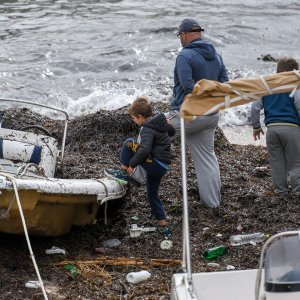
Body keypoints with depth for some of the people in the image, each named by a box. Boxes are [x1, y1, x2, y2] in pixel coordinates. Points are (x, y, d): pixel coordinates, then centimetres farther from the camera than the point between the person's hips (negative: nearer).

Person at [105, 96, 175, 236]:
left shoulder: (147, 129, -17)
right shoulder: (160, 122, 9)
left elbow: (144, 150, -30)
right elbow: (171, 131, 29)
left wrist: (132, 164, -21)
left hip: (155, 165, -9)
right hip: (163, 166, 9)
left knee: (129, 143, -9)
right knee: (152, 195, 19)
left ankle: (123, 173, 2)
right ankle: (163, 226, 18)